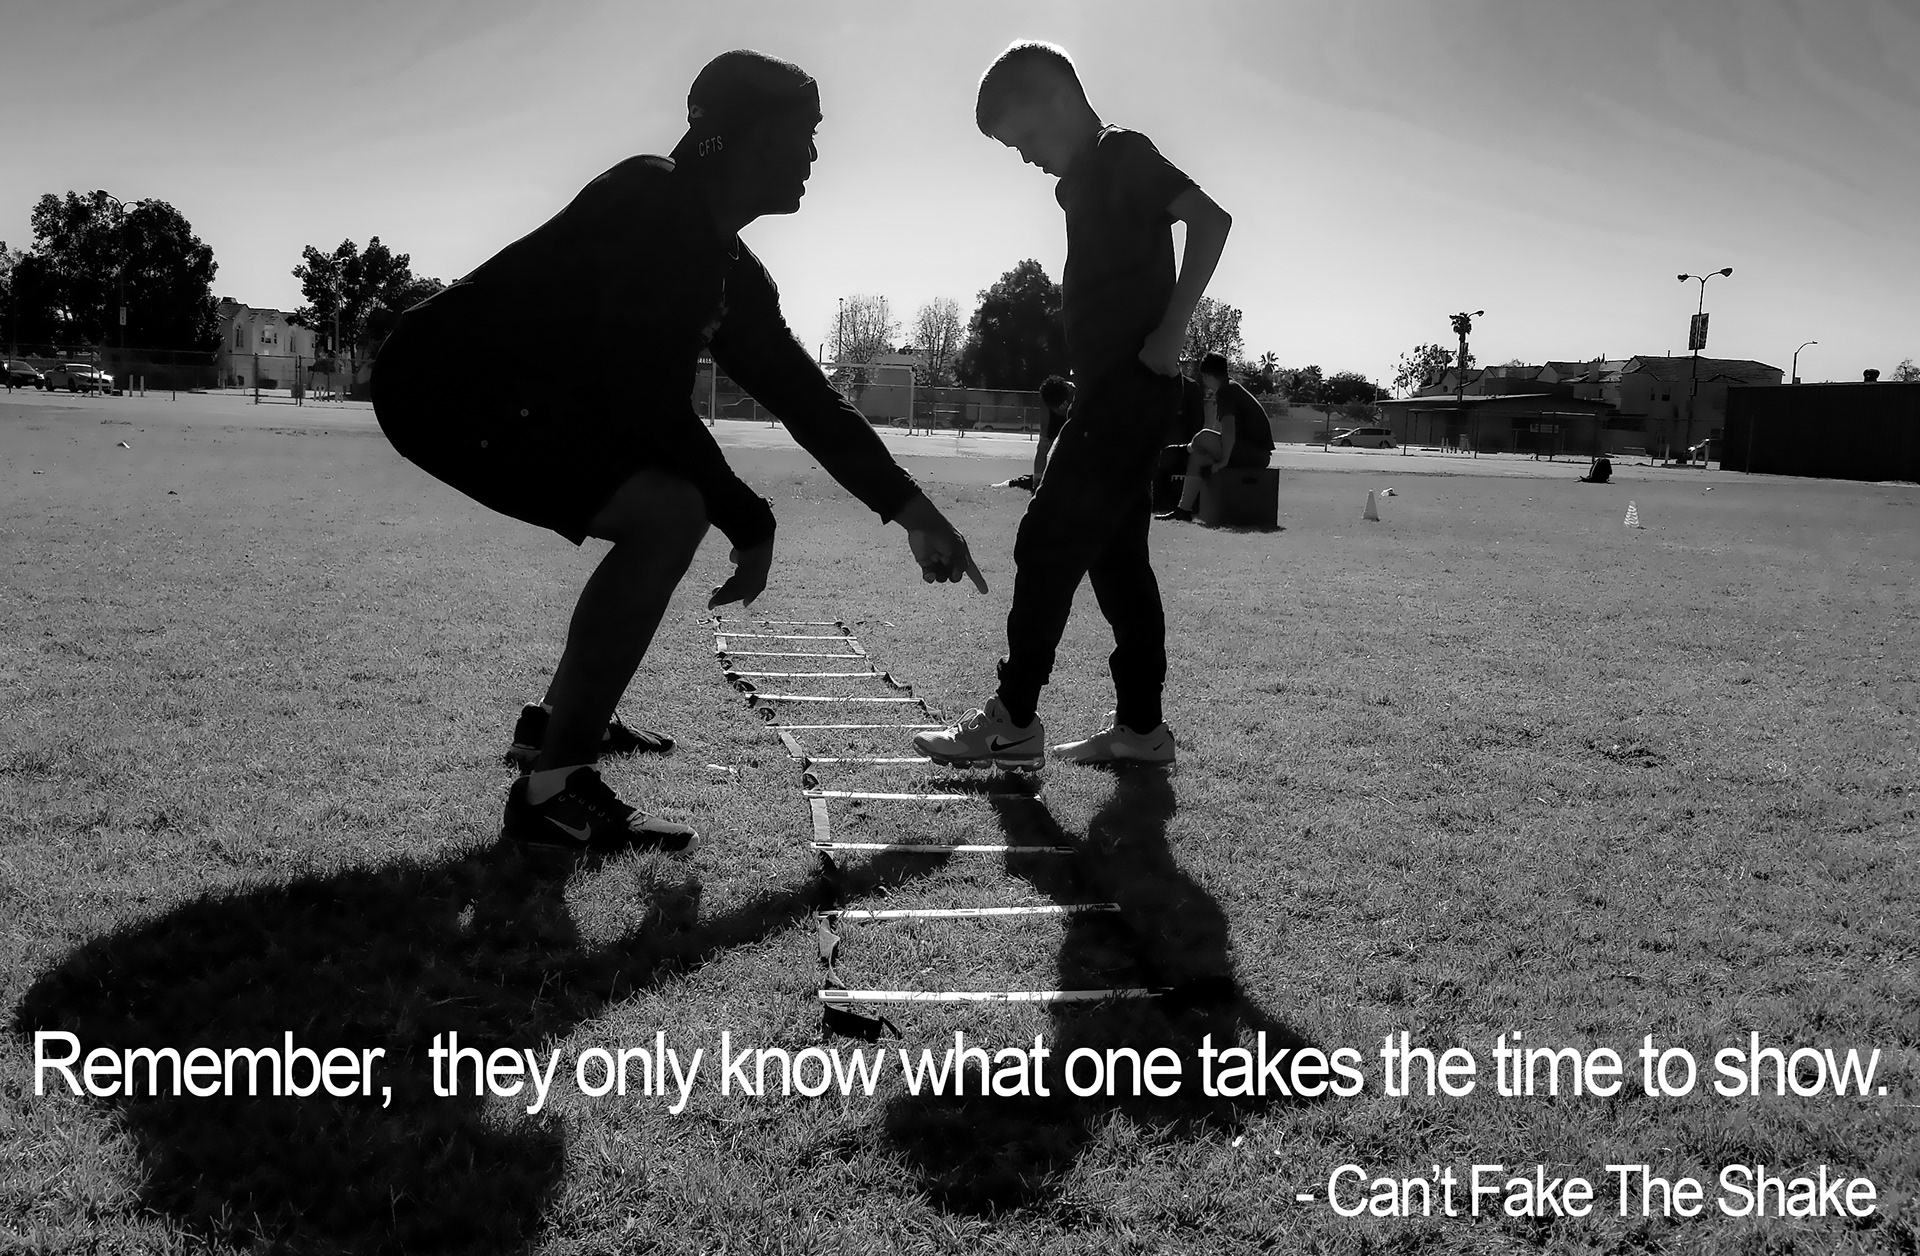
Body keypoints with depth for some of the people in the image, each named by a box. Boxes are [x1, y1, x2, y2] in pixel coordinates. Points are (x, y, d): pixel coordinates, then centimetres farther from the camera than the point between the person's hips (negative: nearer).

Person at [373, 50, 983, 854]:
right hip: (447, 380, -10)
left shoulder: (730, 271, 10)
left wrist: (913, 510, 9)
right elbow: (655, 403, -24)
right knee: (669, 514, -22)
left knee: (673, 509, 15)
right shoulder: (657, 205, -18)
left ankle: (565, 719, 22)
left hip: (503, 391, 10)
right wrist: (751, 524, -14)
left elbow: (803, 395, 12)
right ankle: (553, 791, -16)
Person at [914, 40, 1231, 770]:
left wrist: (1169, 332, -21)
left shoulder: (1122, 153, -6)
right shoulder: (1082, 180, 21)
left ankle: (1014, 720, -6)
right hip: (1114, 389, 10)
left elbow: (1209, 217, -18)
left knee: (1048, 542, -10)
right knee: (1115, 557, 8)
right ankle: (1140, 725, 12)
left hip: (1130, 385, -10)